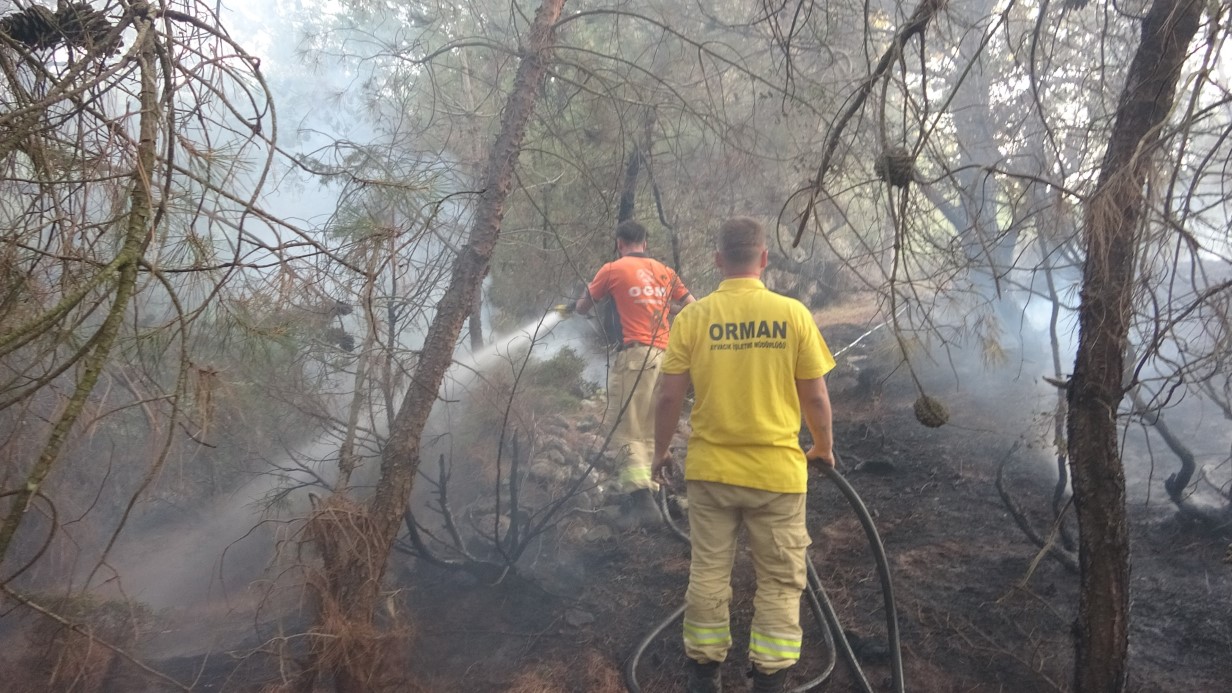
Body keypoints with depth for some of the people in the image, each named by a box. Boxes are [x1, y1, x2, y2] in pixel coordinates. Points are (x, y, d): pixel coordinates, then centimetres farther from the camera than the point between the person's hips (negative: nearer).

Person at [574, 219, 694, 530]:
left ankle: (640, 498, -17)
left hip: (635, 354, -6)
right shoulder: (665, 271, 15)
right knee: (648, 431, 13)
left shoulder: (613, 269, 3)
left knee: (626, 430, -5)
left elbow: (583, 307, 14)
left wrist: (574, 306, 37)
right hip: (665, 356, 6)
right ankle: (643, 490, 15)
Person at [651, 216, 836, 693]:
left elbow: (668, 396, -4)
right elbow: (815, 397, -3)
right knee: (780, 583, 13)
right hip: (777, 471, -1)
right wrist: (823, 447, 15)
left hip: (710, 470, 2)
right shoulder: (793, 314, -8)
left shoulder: (693, 317, -7)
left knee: (708, 575, 16)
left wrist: (661, 452, 12)